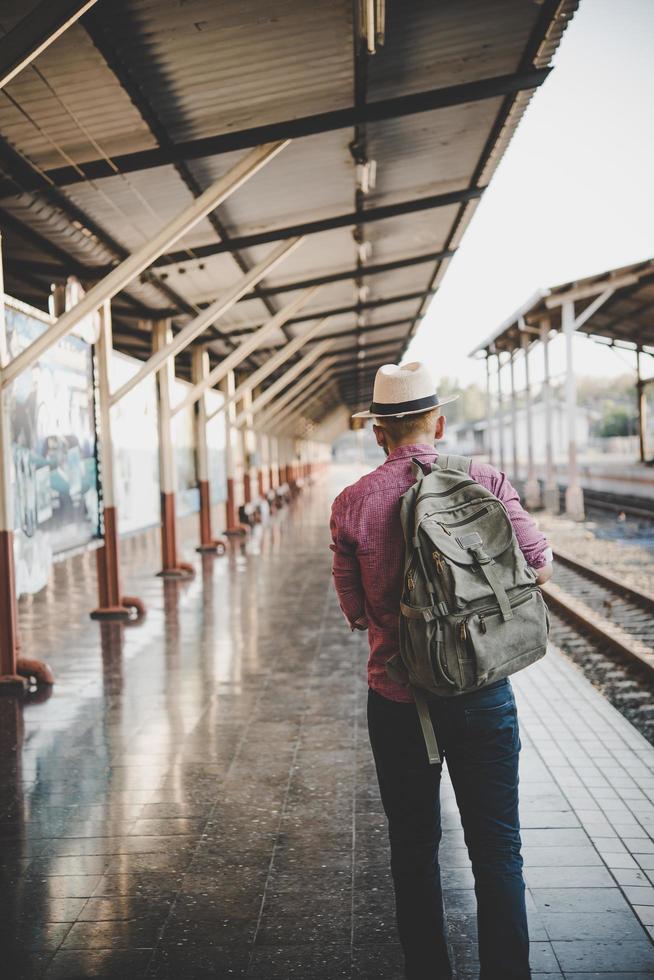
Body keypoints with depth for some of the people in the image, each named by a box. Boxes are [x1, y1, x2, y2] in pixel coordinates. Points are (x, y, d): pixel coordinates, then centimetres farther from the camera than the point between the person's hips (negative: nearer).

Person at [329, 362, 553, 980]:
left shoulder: (352, 504, -6)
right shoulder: (485, 482, -7)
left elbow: (355, 612, 0)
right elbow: (540, 567, 2)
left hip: (398, 700, 1)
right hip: (483, 693, 0)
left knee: (414, 850, 16)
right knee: (497, 849, 11)